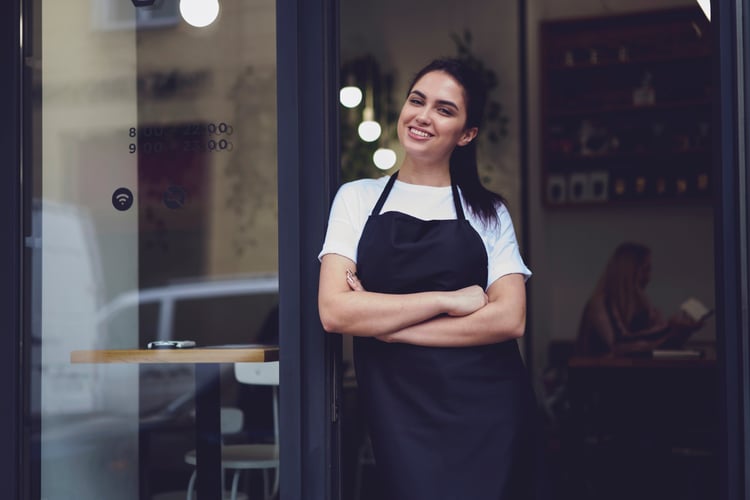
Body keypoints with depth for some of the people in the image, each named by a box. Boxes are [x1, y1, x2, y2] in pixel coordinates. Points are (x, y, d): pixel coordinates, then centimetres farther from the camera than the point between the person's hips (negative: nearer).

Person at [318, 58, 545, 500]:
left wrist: (385, 323, -12)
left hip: (488, 414, 1)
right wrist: (448, 301, -11)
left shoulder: (489, 212, 7)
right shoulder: (358, 198, 6)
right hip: (400, 417, 0)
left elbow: (509, 318, -8)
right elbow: (335, 311, -7)